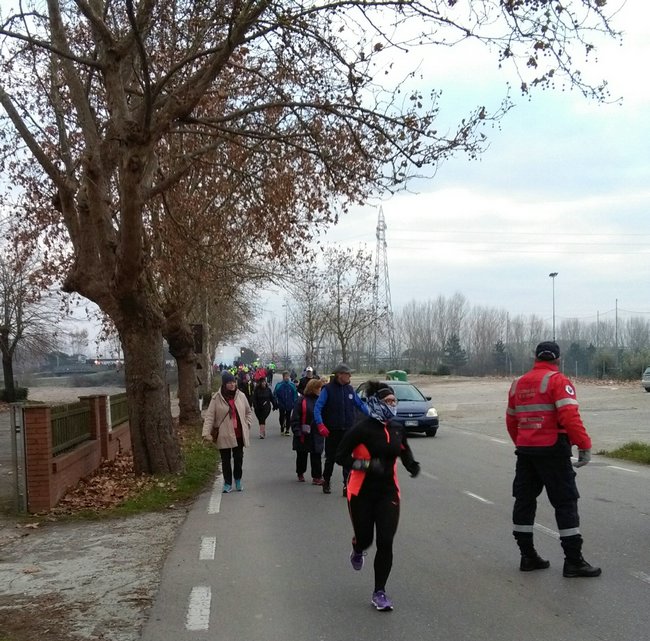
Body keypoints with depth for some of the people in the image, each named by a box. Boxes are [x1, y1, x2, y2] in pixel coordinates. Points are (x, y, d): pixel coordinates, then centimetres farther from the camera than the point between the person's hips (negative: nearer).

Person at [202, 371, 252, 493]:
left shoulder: (241, 396, 0)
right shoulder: (217, 398, -9)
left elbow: (249, 412, 15)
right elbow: (209, 416, -10)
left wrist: (247, 424, 3)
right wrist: (206, 432, -18)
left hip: (239, 434, 2)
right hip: (224, 435, -2)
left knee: (238, 458, 9)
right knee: (226, 460, 7)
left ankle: (238, 481, 28)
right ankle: (227, 484, 18)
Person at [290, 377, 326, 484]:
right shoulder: (302, 400, -8)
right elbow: (295, 418, -9)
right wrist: (298, 432, -14)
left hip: (317, 435, 3)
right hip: (304, 435, -3)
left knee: (316, 456, 0)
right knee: (302, 455, 13)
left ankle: (317, 477, 2)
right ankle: (300, 474, 31)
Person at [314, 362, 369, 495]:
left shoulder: (350, 389, 6)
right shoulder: (328, 389, -7)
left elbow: (360, 405, 14)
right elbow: (317, 408, -10)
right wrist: (320, 425, -21)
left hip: (348, 430, 3)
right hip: (332, 431, -3)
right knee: (330, 458, 9)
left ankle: (347, 485, 0)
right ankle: (326, 481, 29)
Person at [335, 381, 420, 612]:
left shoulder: (396, 428, 2)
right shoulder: (363, 429, -16)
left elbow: (403, 449, 22)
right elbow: (340, 456, -16)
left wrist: (411, 463, 1)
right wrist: (368, 465, -26)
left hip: (388, 492, 4)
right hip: (362, 493, -4)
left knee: (385, 543, -3)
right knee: (365, 538, 8)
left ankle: (379, 592, 10)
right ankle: (357, 550, 47)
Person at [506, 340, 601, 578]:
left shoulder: (518, 384, 12)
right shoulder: (558, 381, -8)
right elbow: (570, 417, -20)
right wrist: (584, 446, -15)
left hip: (525, 451, 6)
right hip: (552, 450, -6)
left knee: (524, 500, 13)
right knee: (565, 502, 0)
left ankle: (527, 556, 19)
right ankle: (573, 561, 1)